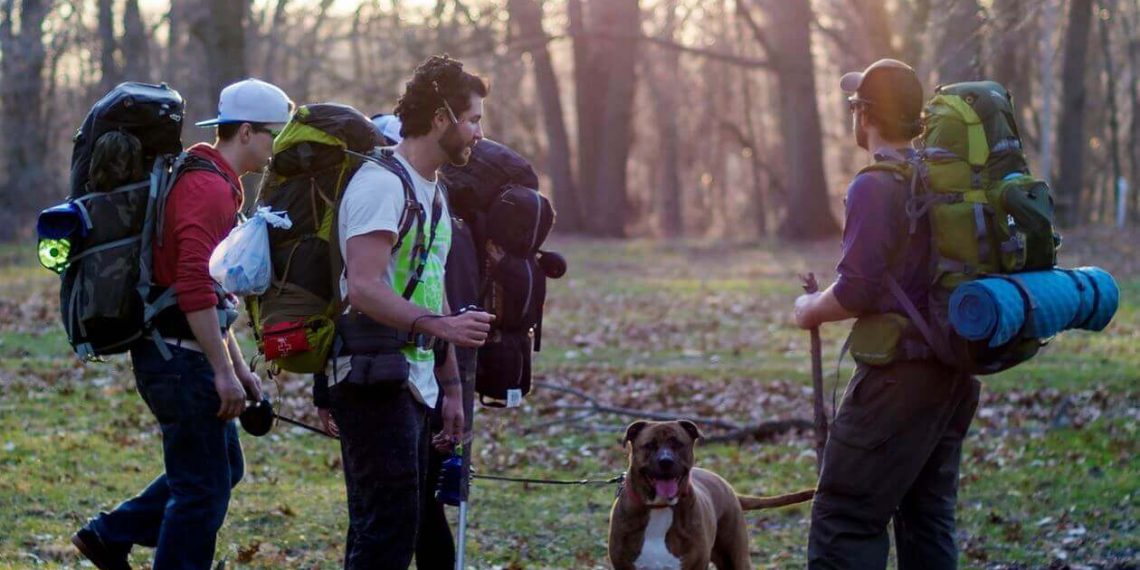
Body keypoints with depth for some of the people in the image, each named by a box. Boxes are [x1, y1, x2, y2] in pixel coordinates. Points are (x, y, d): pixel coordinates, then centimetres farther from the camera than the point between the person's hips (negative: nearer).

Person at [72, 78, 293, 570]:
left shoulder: (207, 182, 17)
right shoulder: (208, 188, -17)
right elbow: (195, 290, -25)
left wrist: (239, 366, 23)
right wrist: (224, 372, -22)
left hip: (176, 353, 10)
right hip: (181, 357, -10)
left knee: (223, 467, 18)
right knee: (203, 487, -3)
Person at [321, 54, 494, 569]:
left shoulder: (433, 192, 19)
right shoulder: (381, 183, -13)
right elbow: (363, 289, -23)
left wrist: (451, 387, 22)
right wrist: (439, 324, -32)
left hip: (414, 387, 10)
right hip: (375, 385, -10)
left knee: (399, 529, 12)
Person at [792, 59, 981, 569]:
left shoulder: (875, 186, -15)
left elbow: (857, 291, -19)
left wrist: (811, 310, -1)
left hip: (900, 377, -9)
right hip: (955, 374, 9)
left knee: (843, 521, -7)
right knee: (928, 518, 15)